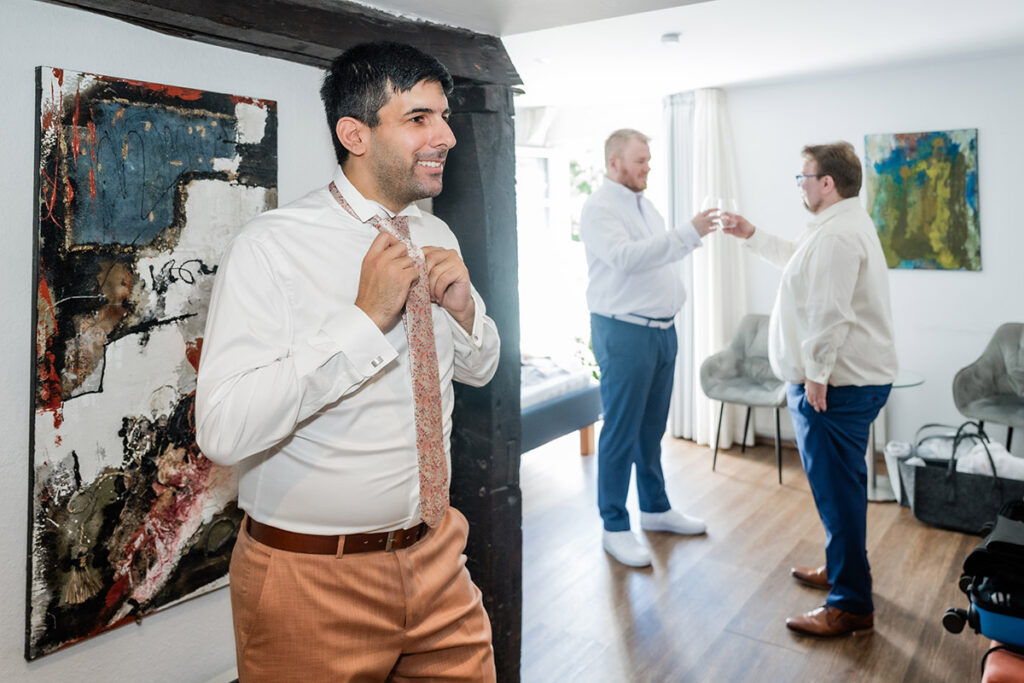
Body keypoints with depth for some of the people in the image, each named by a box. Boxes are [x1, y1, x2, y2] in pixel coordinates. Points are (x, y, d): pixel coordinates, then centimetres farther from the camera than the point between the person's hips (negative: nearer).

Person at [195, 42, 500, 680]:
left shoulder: (438, 238, 5)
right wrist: (366, 318, -26)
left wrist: (463, 305, -6)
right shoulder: (272, 247, -16)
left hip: (435, 555, 6)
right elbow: (224, 430, -25)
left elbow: (480, 368, 15)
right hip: (314, 580, -5)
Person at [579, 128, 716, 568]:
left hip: (662, 328, 8)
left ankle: (655, 508, 31)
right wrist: (689, 232, -29)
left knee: (652, 427, 17)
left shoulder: (643, 204, 16)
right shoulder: (599, 207, -11)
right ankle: (615, 528, 10)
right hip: (624, 331, -8)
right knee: (621, 431, -2)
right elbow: (627, 256, -27)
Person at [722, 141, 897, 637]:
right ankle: (841, 568, 37)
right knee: (841, 483, 21)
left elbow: (829, 313, -26)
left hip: (836, 384, -11)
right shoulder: (846, 223, 16)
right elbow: (798, 261, 32)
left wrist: (817, 375, -21)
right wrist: (752, 236, 31)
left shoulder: (836, 234, -20)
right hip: (857, 378, 11)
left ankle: (851, 605, 6)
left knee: (837, 487, -4)